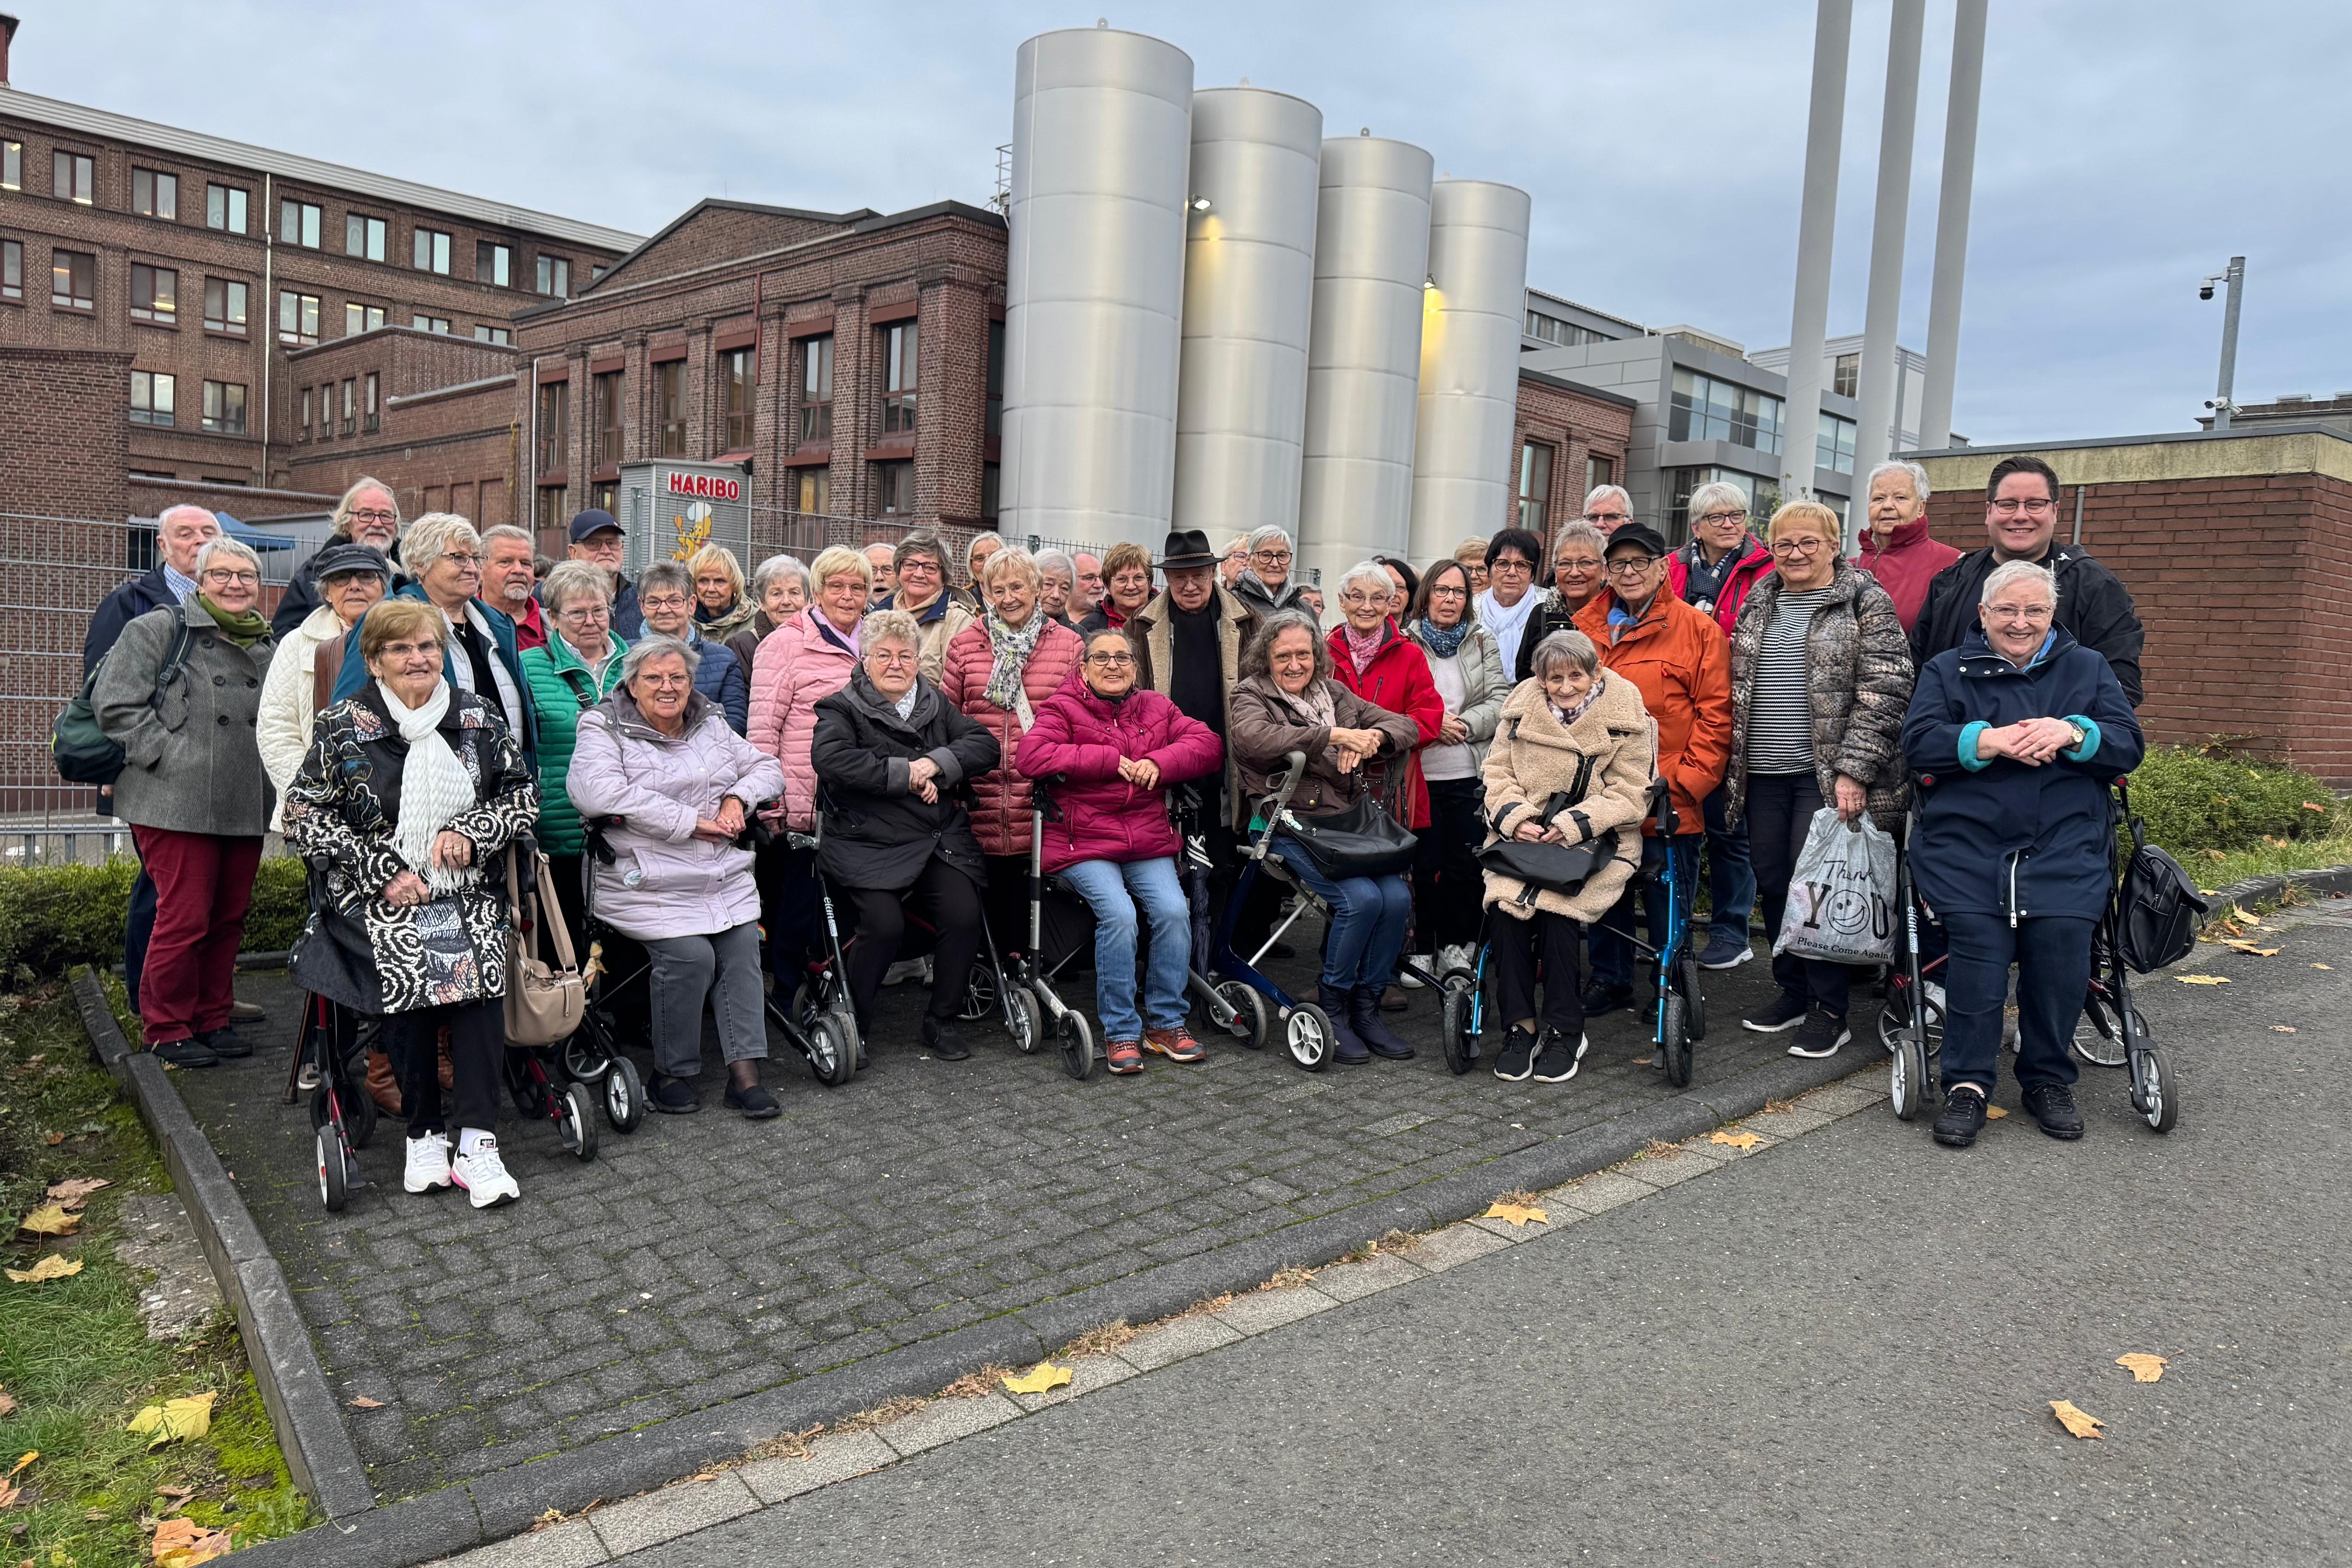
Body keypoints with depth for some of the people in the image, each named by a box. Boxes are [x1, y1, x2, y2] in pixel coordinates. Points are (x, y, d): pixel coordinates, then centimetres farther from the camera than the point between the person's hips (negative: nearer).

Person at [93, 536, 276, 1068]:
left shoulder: (267, 646, 17)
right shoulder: (158, 629, -1)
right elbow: (116, 704, -8)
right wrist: (169, 757, -13)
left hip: (245, 807, 6)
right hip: (177, 805, -6)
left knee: (230, 918, 11)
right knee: (184, 919, -4)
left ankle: (211, 1019, 24)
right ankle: (166, 1029, 11)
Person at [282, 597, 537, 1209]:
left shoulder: (479, 719, 8)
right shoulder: (343, 728, 1)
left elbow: (523, 793, 11)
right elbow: (304, 818, -1)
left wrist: (471, 832, -8)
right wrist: (383, 871, -10)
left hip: (467, 894, 1)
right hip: (378, 899, -1)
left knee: (479, 972, -26)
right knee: (412, 974, -26)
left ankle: (476, 1142, -24)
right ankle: (424, 1135, -11)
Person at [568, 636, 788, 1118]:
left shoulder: (712, 725, 19)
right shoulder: (604, 730, 0)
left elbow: (767, 768, 22)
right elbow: (597, 792, -19)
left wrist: (738, 798, -2)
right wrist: (691, 821, -18)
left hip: (725, 877, 5)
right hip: (649, 882, -5)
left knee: (743, 946, -17)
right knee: (690, 956, -23)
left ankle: (745, 1073, -13)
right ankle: (671, 1074, -4)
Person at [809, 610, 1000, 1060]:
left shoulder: (936, 705, 18)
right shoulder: (843, 709, 3)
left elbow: (986, 746, 7)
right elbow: (830, 758, -17)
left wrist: (936, 763, -11)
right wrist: (906, 775, -15)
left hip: (941, 841, 4)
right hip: (870, 843, -4)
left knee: (964, 914, -17)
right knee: (884, 923, -24)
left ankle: (942, 1021, 4)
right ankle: (850, 1022, 1)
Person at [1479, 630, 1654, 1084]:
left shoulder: (1624, 719, -1)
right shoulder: (1522, 709, 8)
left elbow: (1629, 796, -4)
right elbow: (1497, 771, 9)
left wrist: (1574, 824, -18)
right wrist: (1514, 816, -11)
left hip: (1594, 843, -2)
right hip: (1522, 839, 3)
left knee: (1556, 912, -28)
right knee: (1504, 909, -25)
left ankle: (1565, 1033, -9)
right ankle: (1519, 1028, -10)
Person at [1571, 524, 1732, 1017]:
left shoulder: (1698, 630, -3)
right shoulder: (1586, 627, 10)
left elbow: (1714, 717, -5)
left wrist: (1685, 782, -12)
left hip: (1669, 804, -4)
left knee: (1667, 905, 6)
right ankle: (1611, 979, 33)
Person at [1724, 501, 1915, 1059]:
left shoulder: (1865, 603, -4)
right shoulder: (1758, 605, 14)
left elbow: (1884, 693, -11)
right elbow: (1737, 688, 21)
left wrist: (1853, 771, -18)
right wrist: (1735, 762, 15)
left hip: (1827, 774, -6)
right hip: (1764, 774, 6)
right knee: (1772, 883, 9)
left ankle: (1829, 1011, 8)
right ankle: (1793, 991, 25)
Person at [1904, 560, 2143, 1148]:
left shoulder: (2088, 668, 20)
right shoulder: (1948, 670, 15)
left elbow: (2130, 747, 9)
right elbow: (1918, 743, 0)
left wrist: (2073, 734, -11)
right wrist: (1991, 741, -14)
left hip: (2065, 845, 1)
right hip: (1967, 842, -1)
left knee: (2063, 934, -24)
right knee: (1977, 938, -25)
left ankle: (2049, 1079, -5)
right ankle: (1967, 1084, -14)